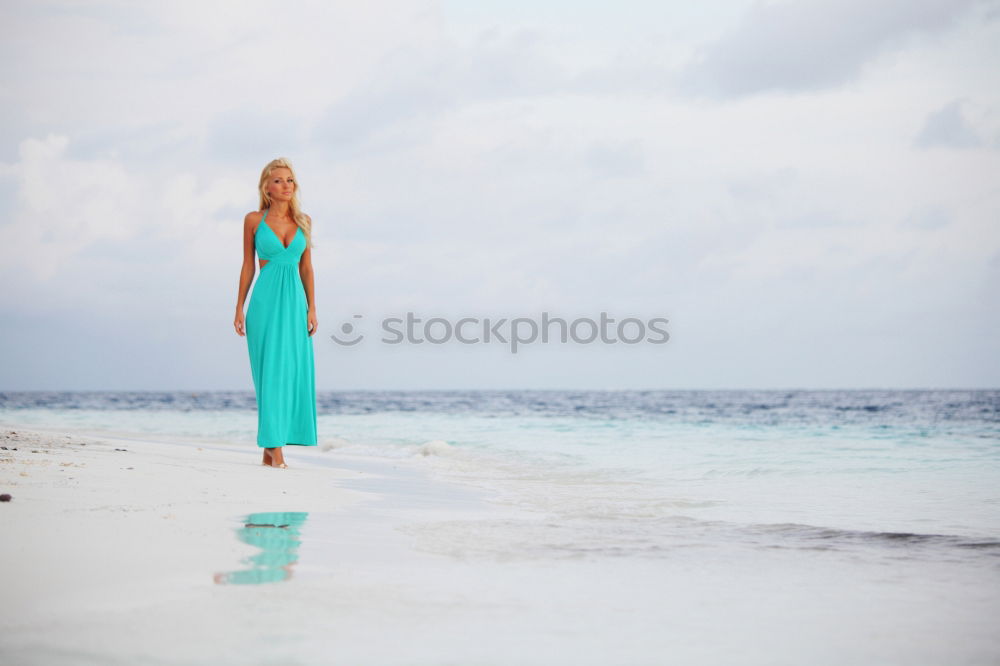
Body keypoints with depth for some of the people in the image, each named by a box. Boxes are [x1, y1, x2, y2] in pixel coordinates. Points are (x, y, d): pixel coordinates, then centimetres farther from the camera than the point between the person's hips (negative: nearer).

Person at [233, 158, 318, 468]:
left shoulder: (304, 220, 10)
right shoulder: (254, 220, 2)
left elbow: (306, 267, 11)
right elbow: (248, 266, 5)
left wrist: (311, 308, 4)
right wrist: (239, 308, 1)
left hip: (295, 302, 3)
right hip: (266, 302, -3)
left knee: (294, 372, 1)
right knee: (271, 372, -6)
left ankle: (271, 448, 10)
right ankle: (275, 449, -5)